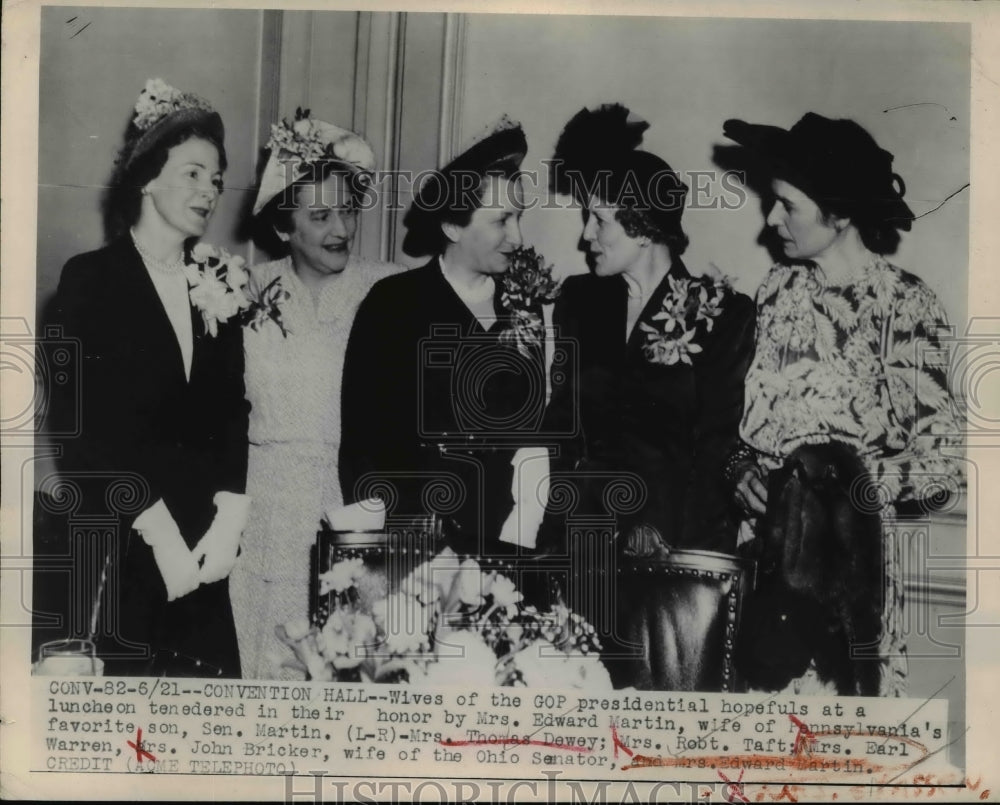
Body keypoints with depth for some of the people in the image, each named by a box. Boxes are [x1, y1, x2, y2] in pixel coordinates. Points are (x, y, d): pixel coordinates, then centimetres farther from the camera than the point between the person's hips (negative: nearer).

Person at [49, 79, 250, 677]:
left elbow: (233, 411, 7)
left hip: (205, 552, 4)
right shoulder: (90, 280, -2)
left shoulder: (219, 284, 10)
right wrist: (160, 532, -13)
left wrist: (229, 519, -7)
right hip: (116, 548, -3)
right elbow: (86, 428, -9)